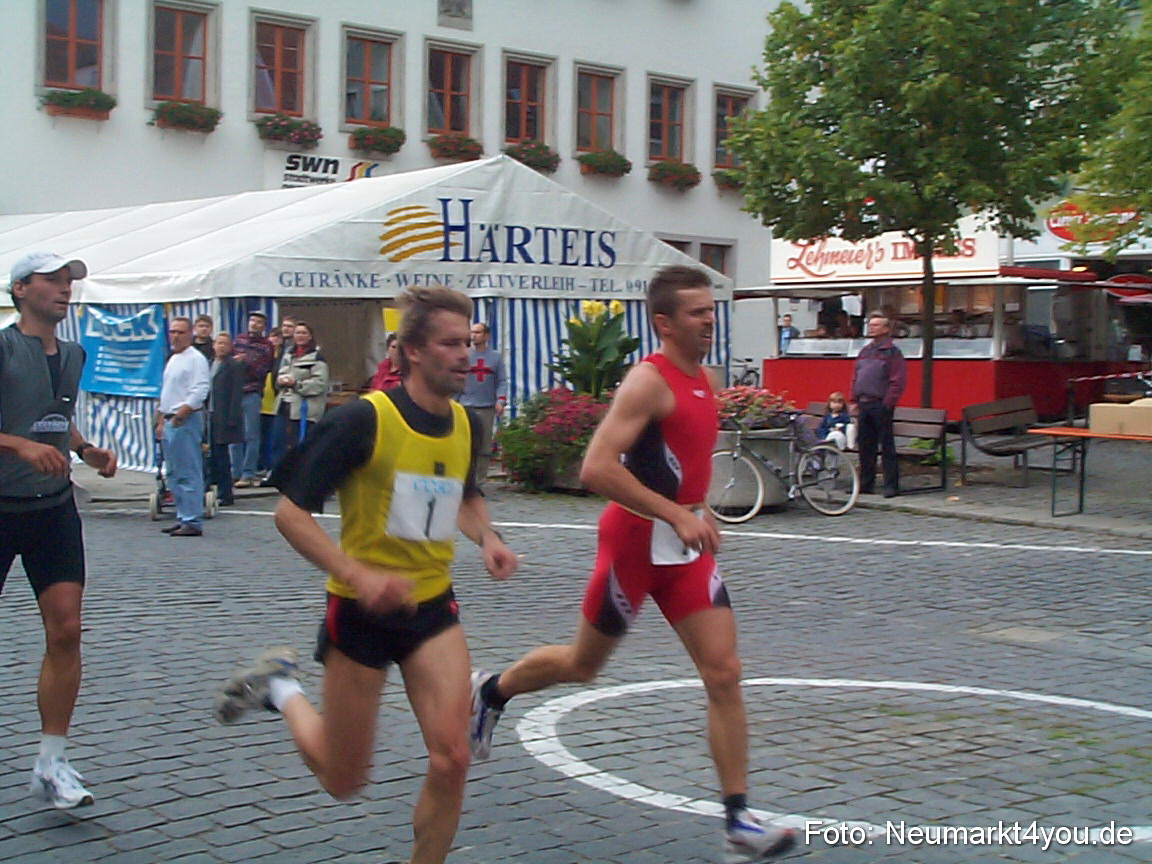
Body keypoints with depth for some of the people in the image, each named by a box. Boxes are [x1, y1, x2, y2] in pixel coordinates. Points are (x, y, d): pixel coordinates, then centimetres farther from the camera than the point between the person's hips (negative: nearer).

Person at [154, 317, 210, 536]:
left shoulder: (195, 359, -8)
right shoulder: (172, 359, 20)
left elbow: (200, 391, -18)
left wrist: (181, 413, -21)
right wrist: (161, 421, 22)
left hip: (186, 421, -10)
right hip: (170, 421, 10)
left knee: (188, 474, -11)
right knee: (174, 474, 12)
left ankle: (192, 522, -10)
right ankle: (183, 518, 19)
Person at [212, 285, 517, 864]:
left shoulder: (466, 425, 1)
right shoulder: (365, 419, -18)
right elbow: (290, 512, -16)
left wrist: (486, 538, 2)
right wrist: (359, 575, -28)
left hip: (432, 607, 4)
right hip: (360, 611, -4)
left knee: (451, 760, -12)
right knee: (344, 781, 9)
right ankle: (280, 686, 35)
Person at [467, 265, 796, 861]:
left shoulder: (706, 381, 9)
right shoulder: (648, 381, -19)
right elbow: (596, 468, -28)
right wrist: (676, 514, -29)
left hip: (685, 545, 7)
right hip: (635, 540, -7)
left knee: (723, 674, -2)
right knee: (583, 665, 11)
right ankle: (489, 692, 39)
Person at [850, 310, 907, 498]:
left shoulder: (892, 352, -4)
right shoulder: (864, 351, 18)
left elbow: (897, 382, -11)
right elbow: (855, 377, 21)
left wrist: (887, 404, -16)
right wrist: (854, 401, 11)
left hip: (881, 406, -7)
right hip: (864, 405, 7)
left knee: (887, 446, -4)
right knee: (865, 446, 10)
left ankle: (891, 486, -1)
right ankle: (865, 484, 17)